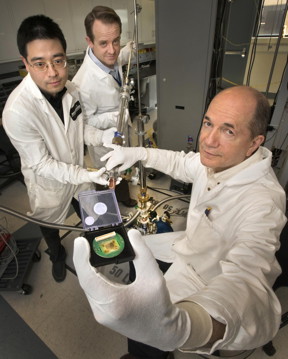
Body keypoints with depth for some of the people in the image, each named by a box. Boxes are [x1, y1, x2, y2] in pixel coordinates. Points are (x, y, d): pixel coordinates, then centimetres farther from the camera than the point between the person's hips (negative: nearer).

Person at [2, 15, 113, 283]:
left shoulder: (70, 88, -15)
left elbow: (81, 127, -2)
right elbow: (41, 164, -26)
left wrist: (108, 137, -20)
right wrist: (86, 175, -34)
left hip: (79, 172, 5)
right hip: (49, 184, -4)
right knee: (50, 228, 25)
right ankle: (57, 256, 60)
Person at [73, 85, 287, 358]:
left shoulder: (262, 203, -35)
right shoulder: (217, 159, -13)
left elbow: (245, 278, -47)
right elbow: (181, 163, 6)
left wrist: (177, 328, -67)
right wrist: (137, 153, -6)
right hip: (192, 246, 7)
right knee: (127, 245, 20)